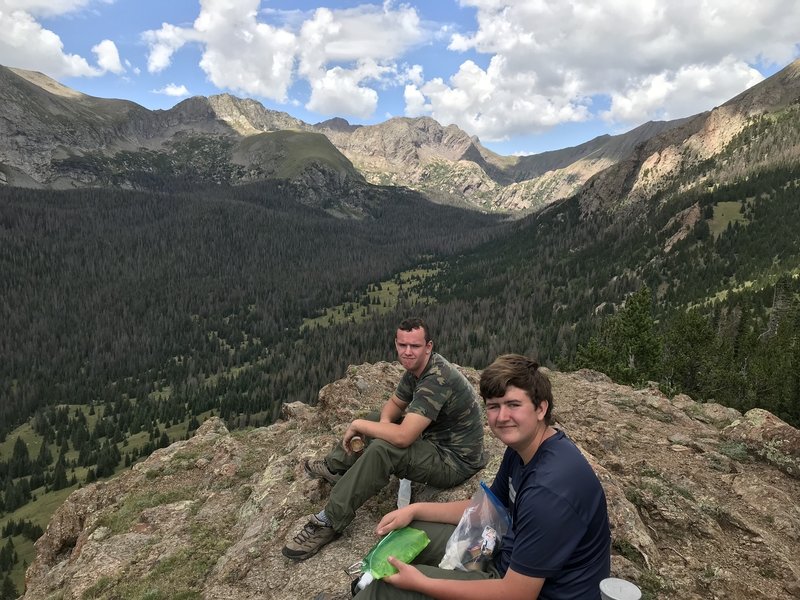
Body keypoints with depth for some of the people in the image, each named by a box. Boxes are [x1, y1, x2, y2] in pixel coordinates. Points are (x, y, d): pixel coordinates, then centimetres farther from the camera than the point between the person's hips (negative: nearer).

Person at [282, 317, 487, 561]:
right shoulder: (416, 368, -1)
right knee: (375, 419, 14)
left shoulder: (437, 379, -31)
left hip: (454, 461, -10)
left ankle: (329, 523, -18)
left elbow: (403, 437, -37)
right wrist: (385, 422, -11)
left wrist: (358, 425, -22)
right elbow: (394, 403, 13)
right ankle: (333, 467, 29)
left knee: (381, 450, -30)